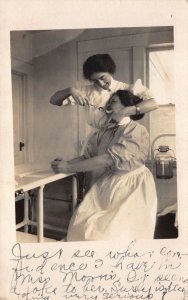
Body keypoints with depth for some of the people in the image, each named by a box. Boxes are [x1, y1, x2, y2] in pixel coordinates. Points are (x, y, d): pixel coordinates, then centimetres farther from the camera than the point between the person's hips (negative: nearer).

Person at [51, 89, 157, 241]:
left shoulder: (137, 131, -10)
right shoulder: (103, 133, 9)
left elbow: (109, 159, -19)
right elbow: (87, 156, 7)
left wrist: (68, 168, -19)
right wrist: (65, 163, -14)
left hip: (130, 190, -4)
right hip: (105, 186, 5)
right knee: (82, 225, -10)